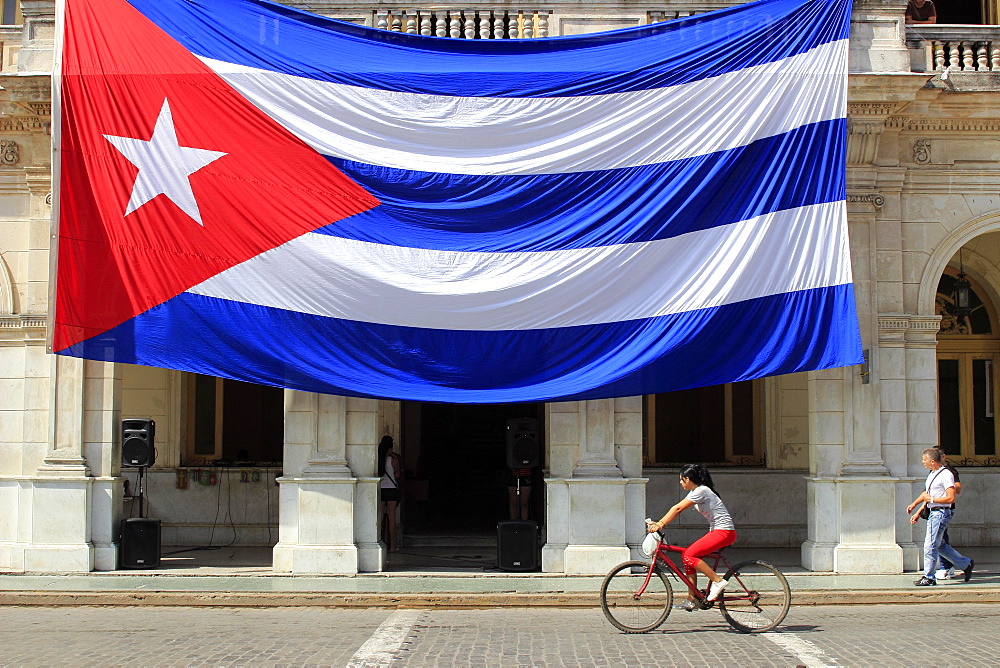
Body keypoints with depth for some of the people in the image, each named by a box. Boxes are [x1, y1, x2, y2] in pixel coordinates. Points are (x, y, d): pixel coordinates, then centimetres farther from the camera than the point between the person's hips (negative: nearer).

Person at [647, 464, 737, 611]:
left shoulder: (701, 491, -16)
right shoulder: (695, 491, 13)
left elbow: (677, 508, -22)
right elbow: (678, 509, 9)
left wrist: (660, 524, -23)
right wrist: (659, 523, 0)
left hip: (724, 532, -10)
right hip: (716, 531, 10)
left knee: (689, 555, -18)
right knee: (687, 556, 3)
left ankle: (718, 581, -10)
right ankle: (692, 601, 4)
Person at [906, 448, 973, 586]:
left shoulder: (946, 475, -15)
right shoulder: (931, 474, 14)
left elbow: (951, 498, -20)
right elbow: (926, 494, 24)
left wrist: (931, 499, -16)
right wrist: (914, 504, 18)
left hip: (941, 513, -9)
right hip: (932, 513, 9)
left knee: (930, 545, -6)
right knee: (939, 545, 14)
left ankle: (929, 578, 3)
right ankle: (966, 564, 26)